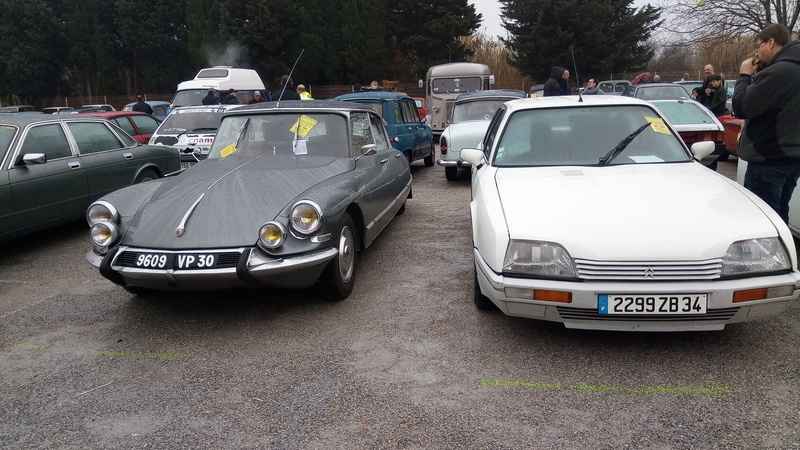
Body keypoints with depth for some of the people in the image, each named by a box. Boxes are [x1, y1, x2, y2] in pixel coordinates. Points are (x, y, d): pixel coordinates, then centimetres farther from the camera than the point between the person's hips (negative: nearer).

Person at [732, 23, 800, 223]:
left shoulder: (777, 71, -20)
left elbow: (741, 108, -19)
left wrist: (745, 76, -5)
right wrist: (759, 74, 8)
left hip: (769, 161, -10)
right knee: (779, 216, 18)